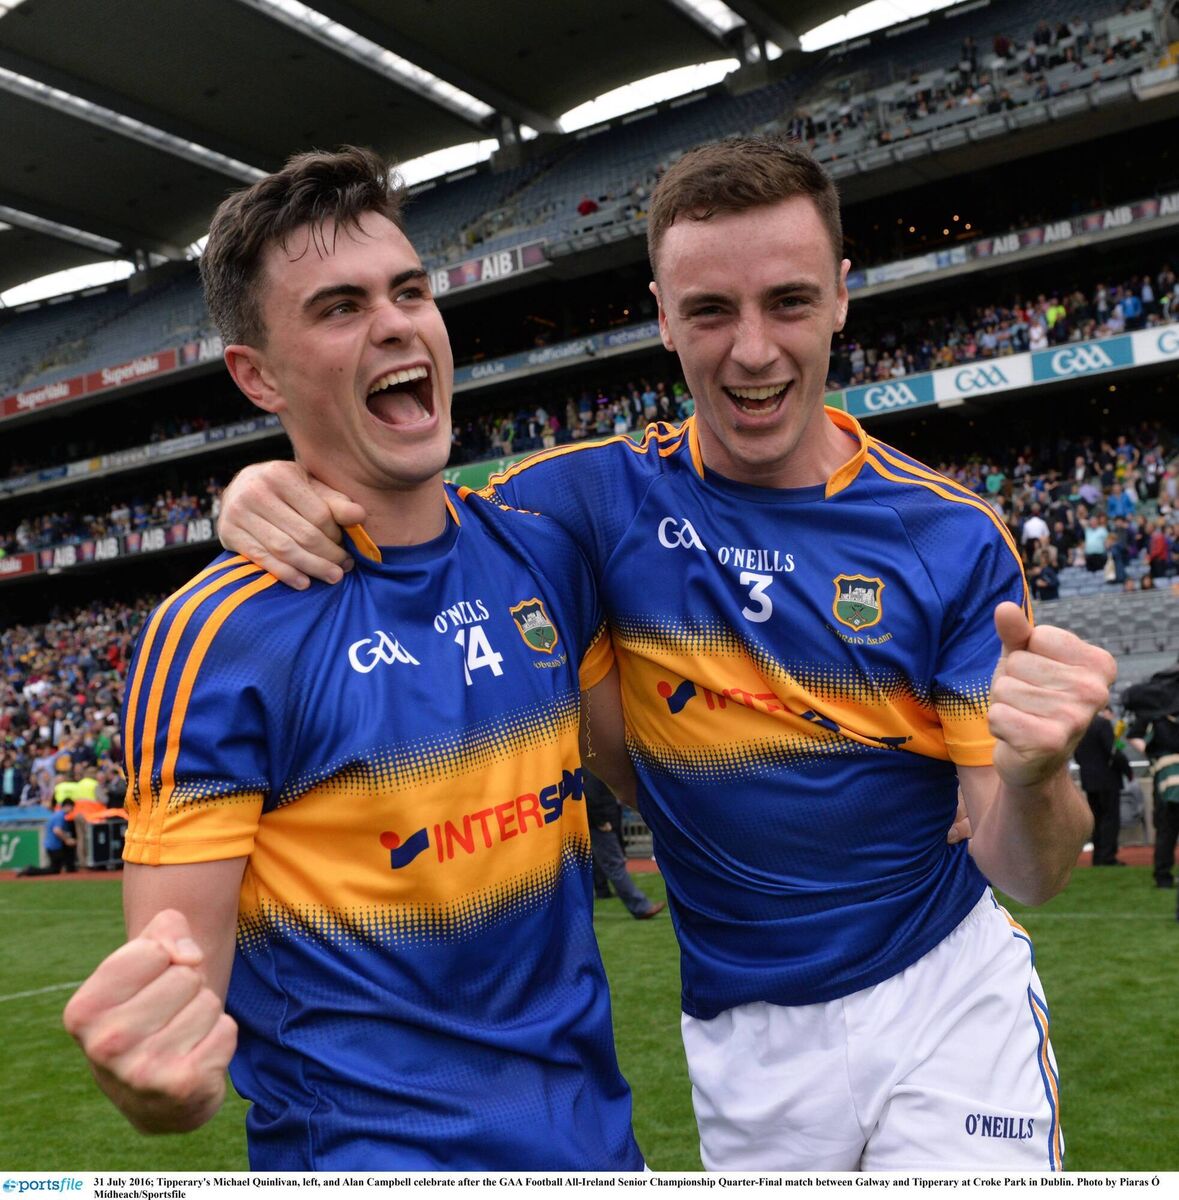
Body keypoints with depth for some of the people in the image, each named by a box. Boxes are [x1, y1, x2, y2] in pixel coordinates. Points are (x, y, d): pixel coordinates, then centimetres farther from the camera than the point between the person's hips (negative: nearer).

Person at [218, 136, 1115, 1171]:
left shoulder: (954, 538, -11)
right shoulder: (603, 494, -9)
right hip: (744, 1035, 1)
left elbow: (1026, 873, -12)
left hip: (945, 998, 0)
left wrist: (1035, 778, -35)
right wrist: (275, 498, -24)